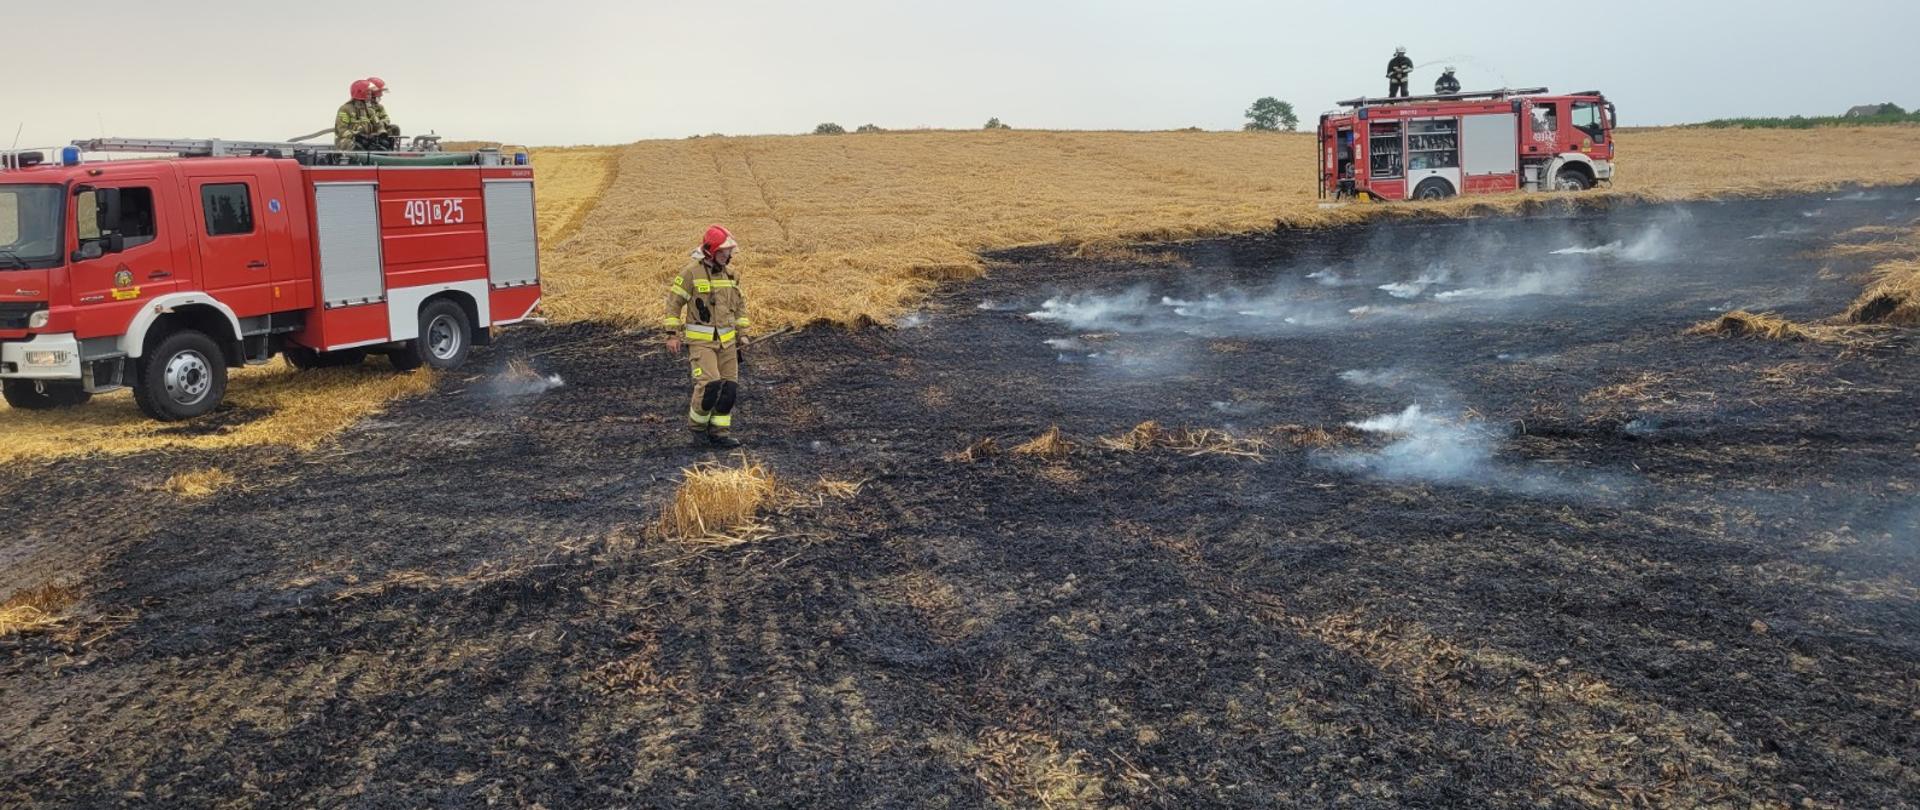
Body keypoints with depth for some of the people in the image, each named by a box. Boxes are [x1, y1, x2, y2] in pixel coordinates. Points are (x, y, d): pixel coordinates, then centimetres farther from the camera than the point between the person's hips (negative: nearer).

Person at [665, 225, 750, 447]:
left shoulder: (730, 273, 7)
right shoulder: (691, 271, -11)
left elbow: (740, 303, 18)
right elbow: (674, 302, -6)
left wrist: (741, 332, 14)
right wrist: (672, 334, -9)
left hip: (726, 339, 6)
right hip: (700, 339, -6)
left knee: (729, 387, 2)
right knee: (710, 383, -18)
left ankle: (719, 432, 13)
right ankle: (697, 423, 7)